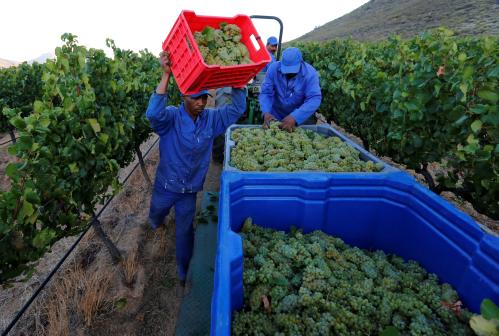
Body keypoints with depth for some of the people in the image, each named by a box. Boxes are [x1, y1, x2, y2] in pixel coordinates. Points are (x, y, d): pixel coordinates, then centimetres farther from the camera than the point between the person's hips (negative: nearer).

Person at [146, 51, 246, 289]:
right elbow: (153, 114, -42)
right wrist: (166, 75, -46)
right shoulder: (171, 117, -21)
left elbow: (237, 109, -13)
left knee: (185, 233, 17)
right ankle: (156, 222, 72)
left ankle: (184, 273, 41)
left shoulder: (211, 118, -9)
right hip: (166, 185, -1)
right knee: (157, 214, 31)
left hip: (190, 189, 2)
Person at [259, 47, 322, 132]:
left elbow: (315, 98, -30)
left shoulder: (310, 73, -21)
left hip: (302, 118, -1)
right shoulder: (274, 68, -16)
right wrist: (266, 112, -37)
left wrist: (295, 118, -44)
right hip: (276, 116, 2)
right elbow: (265, 93, -17)